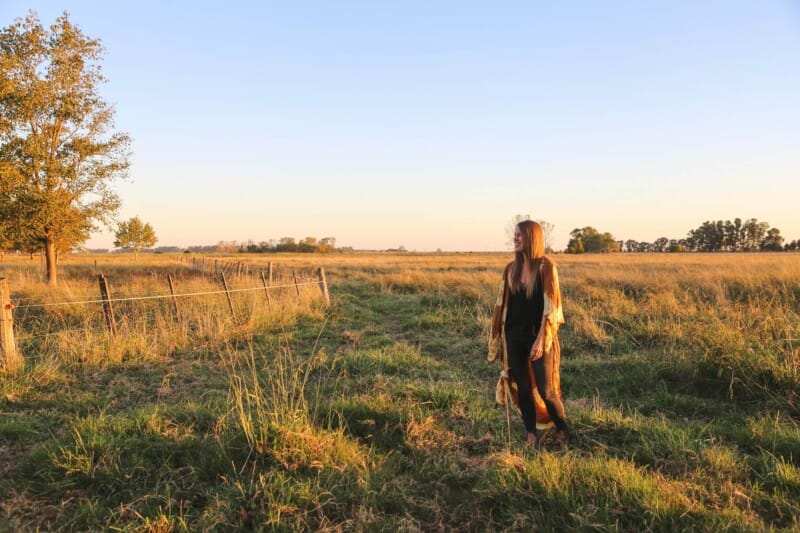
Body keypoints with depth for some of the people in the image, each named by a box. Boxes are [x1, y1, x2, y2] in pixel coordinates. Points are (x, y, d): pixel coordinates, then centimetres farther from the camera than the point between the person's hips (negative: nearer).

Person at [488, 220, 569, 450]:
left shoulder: (545, 266, -9)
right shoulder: (511, 268, 6)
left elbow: (550, 305, -13)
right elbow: (504, 303, 10)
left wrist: (541, 339, -18)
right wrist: (499, 338, 8)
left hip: (538, 336, -5)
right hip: (515, 336, 5)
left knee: (545, 389, -2)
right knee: (522, 387, 8)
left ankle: (562, 429, 24)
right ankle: (532, 435, 21)